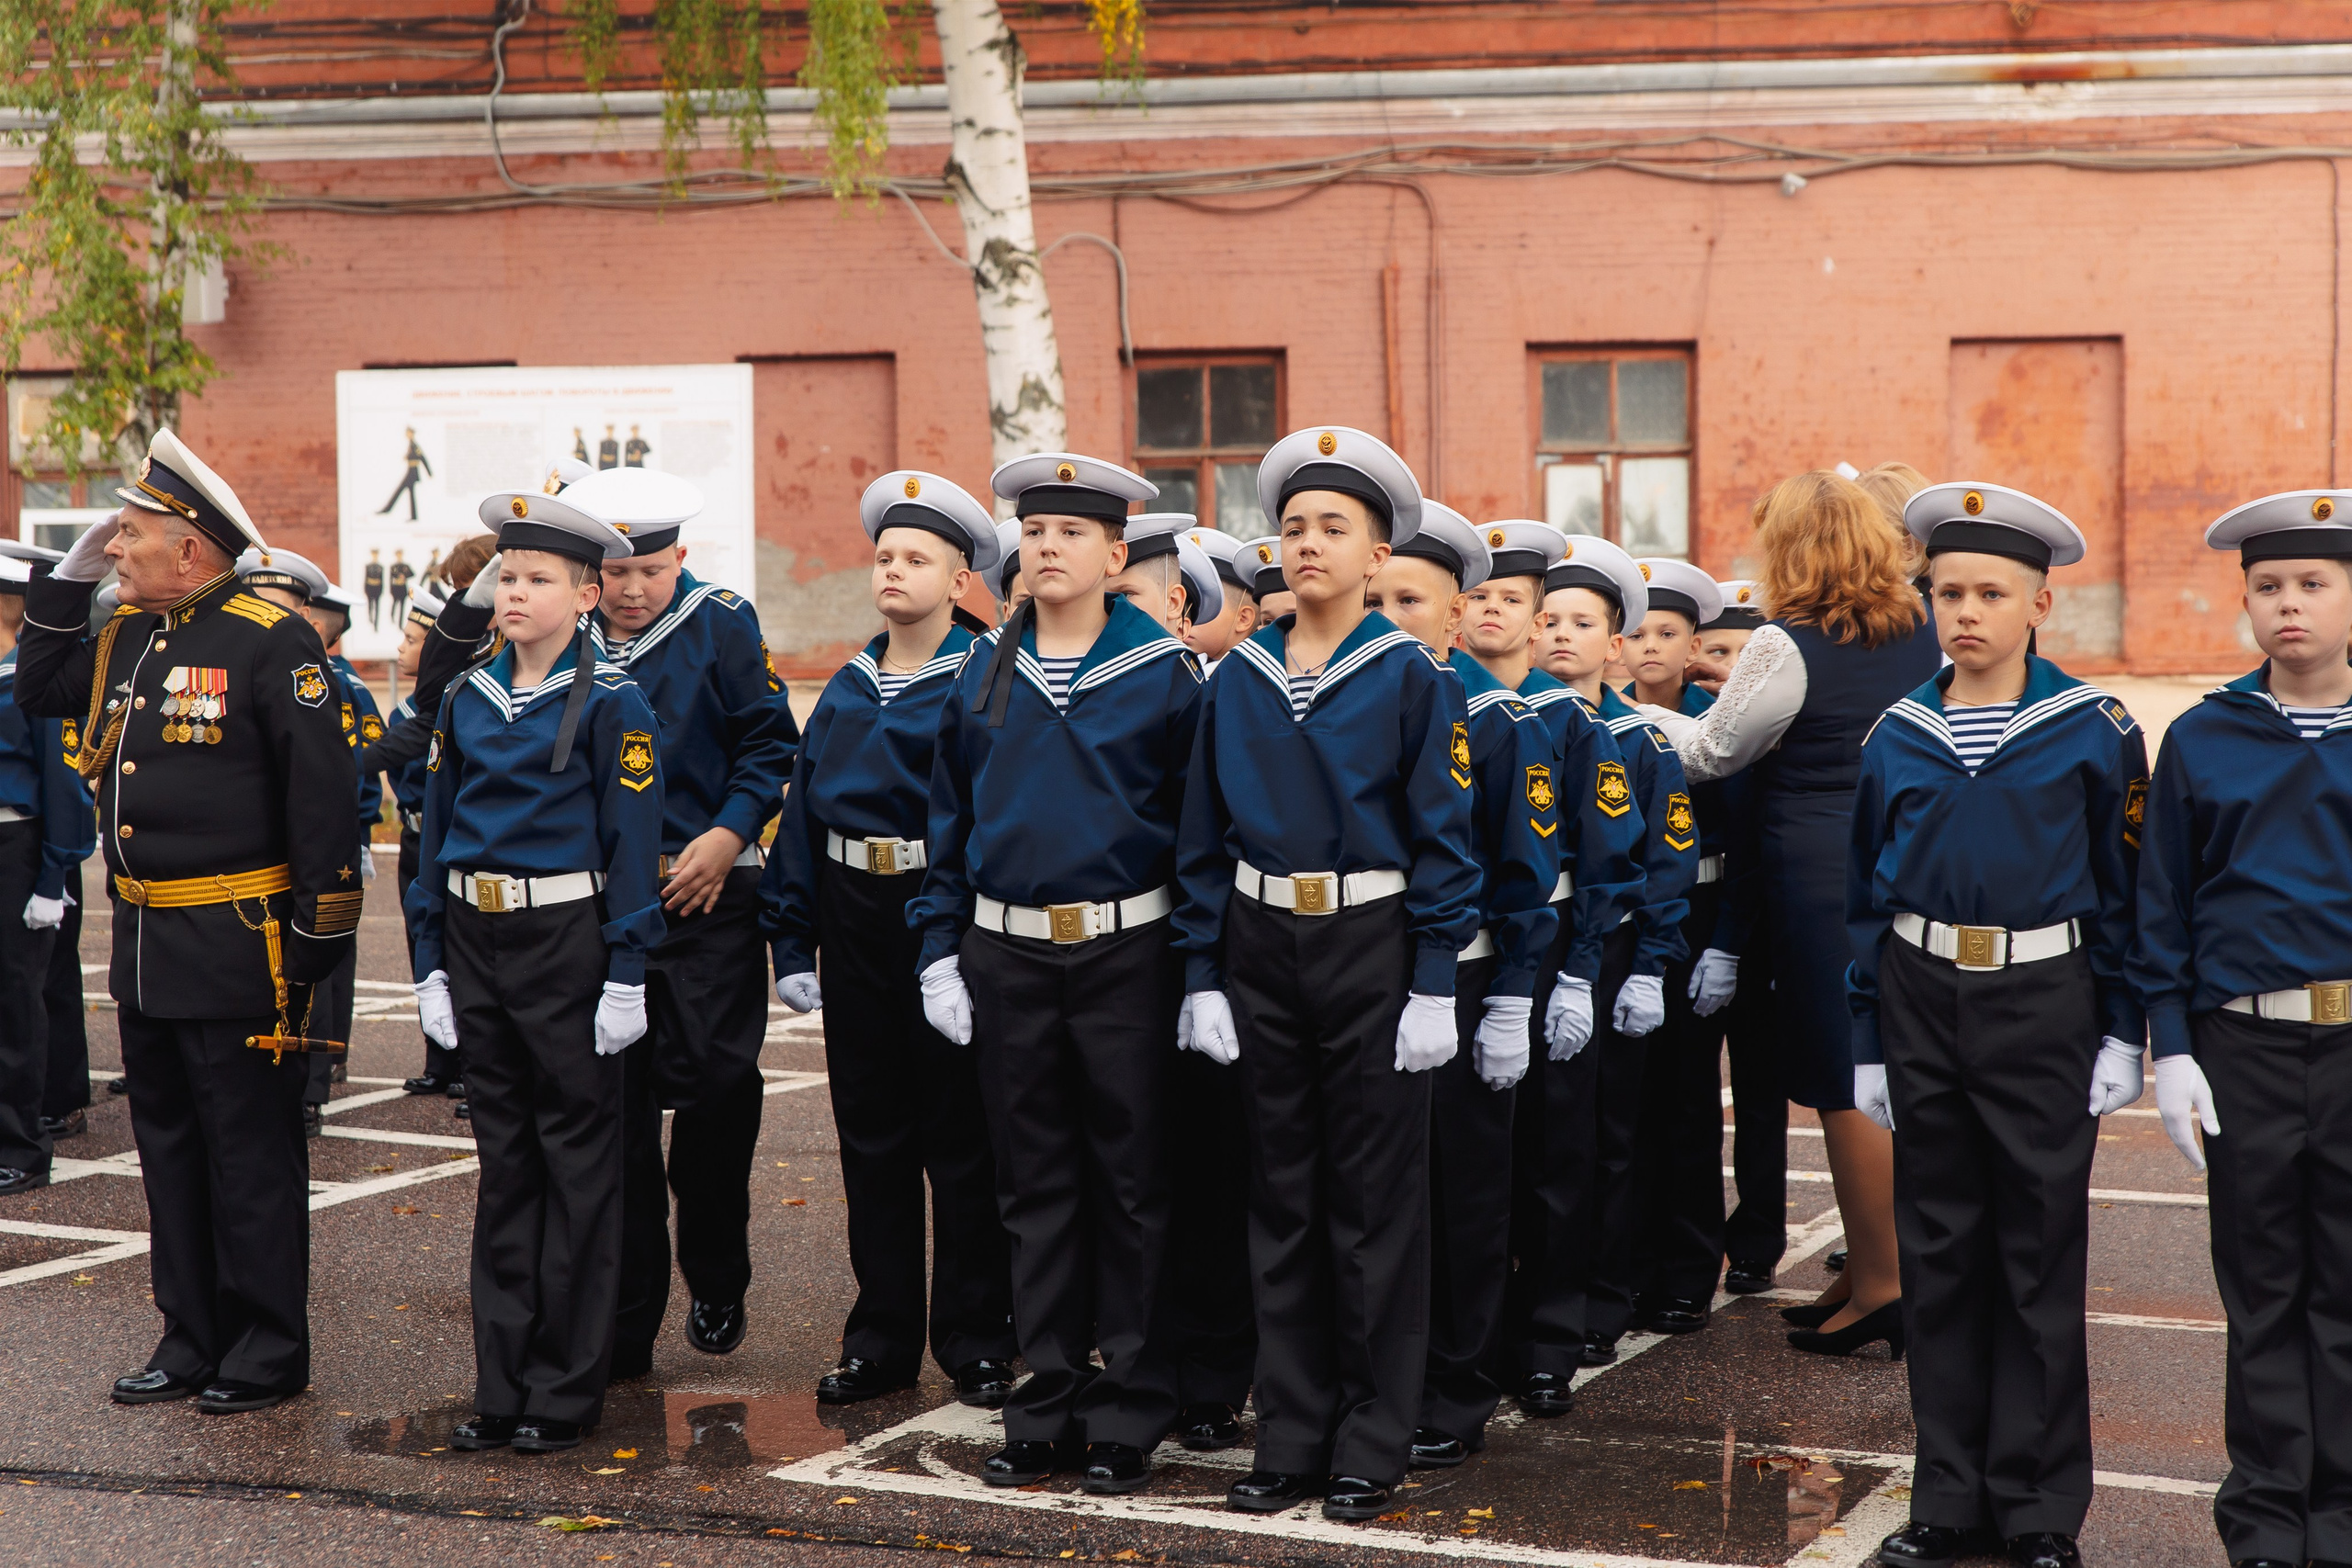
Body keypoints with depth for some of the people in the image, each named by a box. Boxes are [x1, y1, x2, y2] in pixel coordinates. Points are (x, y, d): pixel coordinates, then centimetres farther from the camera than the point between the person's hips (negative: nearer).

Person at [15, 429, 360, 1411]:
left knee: (251, 1152, 1)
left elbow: (321, 786, -15)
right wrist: (68, 579, 11)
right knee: (168, 1144, 15)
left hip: (236, 945, -8)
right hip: (143, 942, 8)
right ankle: (191, 1340, 25)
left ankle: (267, 1353, 11)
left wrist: (324, 926, -17)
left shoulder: (271, 641, -13)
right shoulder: (124, 634, 11)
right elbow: (37, 692, 24)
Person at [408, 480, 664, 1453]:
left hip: (567, 939, -5)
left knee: (577, 1161, 2)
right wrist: (431, 964, 7)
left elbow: (632, 843, -8)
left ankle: (567, 1390, 10)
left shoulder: (611, 704, -6)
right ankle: (502, 1386, 17)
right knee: (503, 1160, 10)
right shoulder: (467, 699, 8)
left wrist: (625, 976, -11)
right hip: (476, 942, 5)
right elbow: (436, 832, 12)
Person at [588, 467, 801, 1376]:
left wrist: (728, 835, -12)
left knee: (712, 1082, -6)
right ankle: (624, 1325, 10)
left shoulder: (723, 625, 1)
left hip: (705, 898, -2)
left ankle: (715, 1284, 17)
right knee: (614, 1106, 2)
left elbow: (771, 744, -1)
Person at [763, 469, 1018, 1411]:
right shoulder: (847, 690, 11)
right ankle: (882, 1337, 20)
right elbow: (803, 814, 12)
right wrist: (791, 942, 6)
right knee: (871, 1136, 10)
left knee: (962, 1137, 2)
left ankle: (976, 1342, 13)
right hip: (855, 922, 5)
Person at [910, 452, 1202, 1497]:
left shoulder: (1163, 673, -3)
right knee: (1035, 1185, 9)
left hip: (1124, 953, -3)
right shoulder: (984, 673, 8)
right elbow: (948, 823, 12)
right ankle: (1048, 1406, 18)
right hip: (1007, 956, 3)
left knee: (1130, 1184, 4)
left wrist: (1200, 969, -6)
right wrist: (940, 951, 5)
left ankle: (1128, 1417, 13)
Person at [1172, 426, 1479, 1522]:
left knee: (1375, 1203, 3)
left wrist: (1433, 988, -11)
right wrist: (1203, 974, 2)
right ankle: (1291, 1438, 18)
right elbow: (1207, 839, 8)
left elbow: (1444, 841, -6)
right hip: (1261, 949, 4)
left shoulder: (1412, 678, -5)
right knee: (1281, 1197, 9)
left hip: (1371, 948, -4)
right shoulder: (1239, 679, 5)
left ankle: (1372, 1447, 13)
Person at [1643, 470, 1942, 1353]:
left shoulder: (1788, 646, -13)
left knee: (1846, 1085, 0)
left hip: (1822, 874, -7)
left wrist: (1646, 717, 13)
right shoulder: (1919, 629, 6)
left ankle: (1880, 1284, 6)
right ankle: (1875, 1262, 23)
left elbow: (1713, 753, -4)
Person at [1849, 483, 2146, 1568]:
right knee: (1938, 1253, 8)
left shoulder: (2095, 731, -3)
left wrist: (2122, 1034, -3)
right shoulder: (1895, 738, 5)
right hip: (1923, 1001, 3)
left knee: (2041, 1256, 3)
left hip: (2043, 1003, -3)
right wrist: (1870, 1045, 8)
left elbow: (2125, 890, 0)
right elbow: (1867, 898, 10)